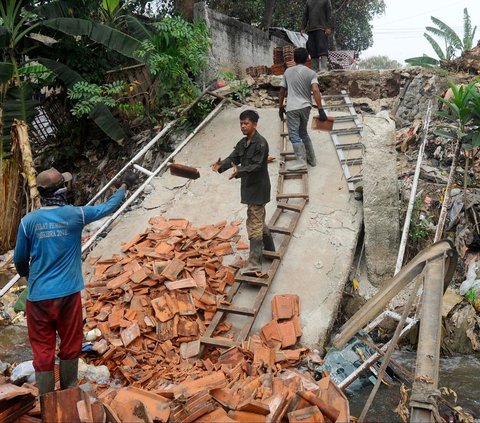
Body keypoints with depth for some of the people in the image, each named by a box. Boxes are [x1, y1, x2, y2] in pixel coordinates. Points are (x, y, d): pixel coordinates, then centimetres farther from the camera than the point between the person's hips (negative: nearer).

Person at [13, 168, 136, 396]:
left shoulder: (28, 221, -6)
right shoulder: (75, 215, -8)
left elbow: (19, 259, 5)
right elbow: (109, 206, 8)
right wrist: (124, 185, 25)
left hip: (38, 295, 0)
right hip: (68, 292, 0)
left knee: (42, 351, 10)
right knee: (70, 346, 18)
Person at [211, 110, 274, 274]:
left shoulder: (261, 143, -17)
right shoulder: (242, 143, 11)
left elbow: (257, 166, -24)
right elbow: (233, 158, 4)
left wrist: (239, 171, -38)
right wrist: (221, 165, -17)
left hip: (258, 188, -9)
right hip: (249, 187, 9)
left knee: (254, 224, -10)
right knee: (259, 221, 21)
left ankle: (254, 263, -8)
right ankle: (270, 250, 38)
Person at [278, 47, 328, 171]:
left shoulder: (288, 72, 4)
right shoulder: (311, 73, 1)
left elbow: (282, 91, 8)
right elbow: (315, 91, -13)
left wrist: (280, 107, 19)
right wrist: (320, 110, -17)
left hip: (292, 108, -3)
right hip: (305, 107, 3)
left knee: (294, 135, -4)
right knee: (303, 133, 20)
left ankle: (301, 162, -14)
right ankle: (311, 159, 25)